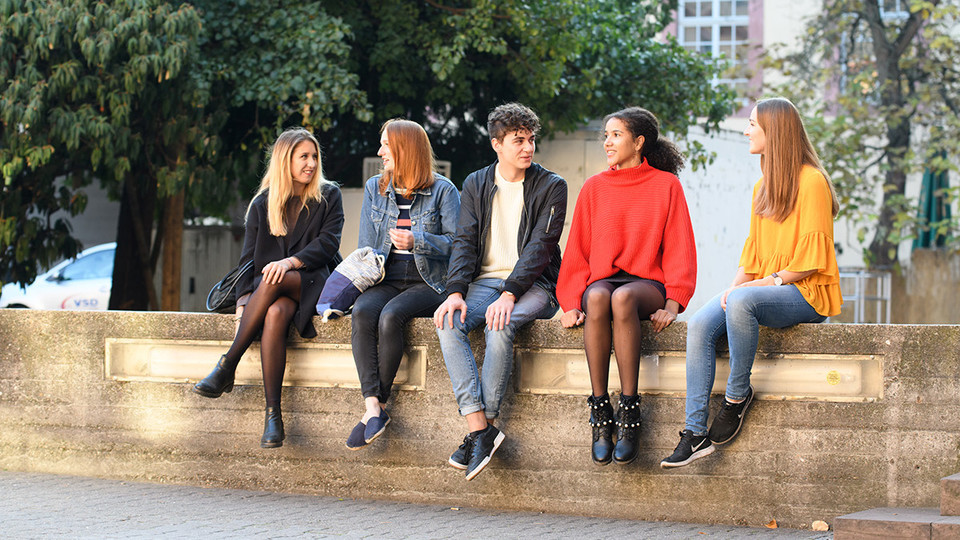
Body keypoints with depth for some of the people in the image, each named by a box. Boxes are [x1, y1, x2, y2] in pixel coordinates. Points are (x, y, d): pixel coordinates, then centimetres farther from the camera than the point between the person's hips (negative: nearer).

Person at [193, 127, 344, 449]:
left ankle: (226, 367, -34)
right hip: (270, 289, 2)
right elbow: (249, 257, 8)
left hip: (312, 283, -2)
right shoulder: (262, 203, 13)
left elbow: (328, 243, -4)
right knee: (276, 313, -36)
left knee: (274, 282, -37)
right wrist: (244, 301, -10)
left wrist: (290, 262, -22)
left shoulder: (328, 196, 9)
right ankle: (272, 414, -40)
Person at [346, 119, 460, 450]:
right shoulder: (374, 188, 17)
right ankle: (372, 407, -38)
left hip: (427, 283, -4)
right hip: (387, 281, 4)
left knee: (390, 315, -35)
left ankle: (379, 404, -26)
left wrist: (417, 241, -16)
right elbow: (366, 245, 19)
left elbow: (456, 243, -3)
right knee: (361, 313, -31)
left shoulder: (442, 190, 3)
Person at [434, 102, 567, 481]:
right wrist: (455, 292, -14)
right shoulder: (475, 185, 12)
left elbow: (540, 246, -10)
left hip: (533, 286, -3)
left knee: (500, 327, -35)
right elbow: (465, 242, 4)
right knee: (449, 323, -28)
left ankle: (483, 428, -28)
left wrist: (509, 295, -23)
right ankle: (479, 428, -34)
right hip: (485, 281, 3)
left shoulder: (551, 187, 1)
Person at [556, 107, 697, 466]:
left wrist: (673, 304, -11)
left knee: (623, 298, -38)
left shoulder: (666, 185, 9)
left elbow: (679, 251, 4)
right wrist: (570, 302, -3)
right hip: (601, 279, 2)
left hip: (648, 284, -2)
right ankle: (600, 418, -34)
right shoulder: (594, 188, 16)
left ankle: (629, 414, -37)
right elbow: (577, 251, 13)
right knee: (597, 298, -36)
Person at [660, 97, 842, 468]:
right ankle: (695, 433, -24)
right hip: (766, 288, 8)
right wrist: (737, 283, -1)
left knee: (741, 302, -37)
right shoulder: (763, 186, 17)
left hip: (807, 294, -7)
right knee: (700, 325, -19)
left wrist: (767, 281, -19)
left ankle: (738, 394, -20)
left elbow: (811, 260, -13)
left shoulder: (811, 182, -9)